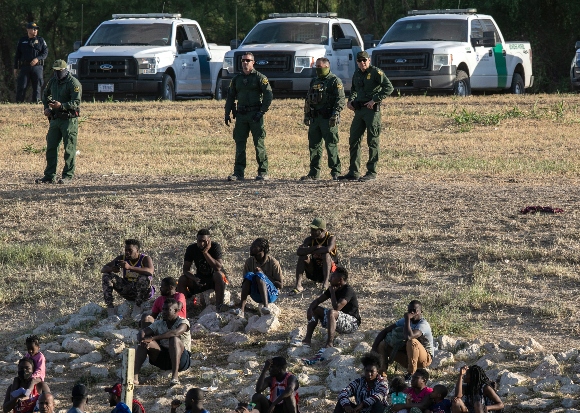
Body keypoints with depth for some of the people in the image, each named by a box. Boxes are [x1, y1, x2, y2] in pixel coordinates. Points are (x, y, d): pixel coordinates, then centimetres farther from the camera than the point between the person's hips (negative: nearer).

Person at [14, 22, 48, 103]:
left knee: (37, 87, -1)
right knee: (21, 86, -5)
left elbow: (45, 52, 3)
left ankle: (36, 102, 4)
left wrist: (37, 59, -15)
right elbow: (17, 55, 15)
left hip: (37, 66, 0)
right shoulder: (22, 41, 12)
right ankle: (19, 102, -3)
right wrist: (15, 67, 10)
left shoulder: (40, 40, 9)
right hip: (25, 67, 0)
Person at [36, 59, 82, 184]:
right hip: (55, 118, 7)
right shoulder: (53, 81, 11)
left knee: (69, 149, -3)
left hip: (69, 120, -7)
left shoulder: (73, 83, -11)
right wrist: (47, 107, 12)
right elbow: (45, 94, 28)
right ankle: (49, 176, 10)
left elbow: (76, 103, -18)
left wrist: (61, 105, -28)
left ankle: (68, 176, 2)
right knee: (51, 147, 6)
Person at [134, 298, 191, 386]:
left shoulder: (183, 322, -9)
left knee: (174, 339, -33)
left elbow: (175, 332, -32)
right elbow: (142, 332, -4)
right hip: (163, 358, 5)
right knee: (144, 343, -14)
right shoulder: (159, 324, 8)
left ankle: (175, 376, -47)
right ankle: (135, 375, -30)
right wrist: (142, 339, -30)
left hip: (181, 360, -5)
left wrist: (153, 338, -38)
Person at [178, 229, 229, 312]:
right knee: (182, 279, -20)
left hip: (214, 278, -3)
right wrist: (194, 279, -30)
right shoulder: (191, 249, -8)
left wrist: (206, 252, -36)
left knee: (219, 274, -37)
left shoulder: (215, 247, -18)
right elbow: (186, 269, -11)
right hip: (200, 278, 3)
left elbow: (218, 268, -30)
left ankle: (219, 305, -41)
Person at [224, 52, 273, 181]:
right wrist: (227, 113, 11)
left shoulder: (259, 77, 0)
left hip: (255, 114, -5)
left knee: (259, 143, -4)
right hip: (241, 115, 5)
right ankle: (238, 172, 6)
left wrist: (262, 111, -13)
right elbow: (230, 97, 20)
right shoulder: (236, 79, 16)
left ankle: (263, 172, -1)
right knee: (239, 144, 3)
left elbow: (268, 95, -6)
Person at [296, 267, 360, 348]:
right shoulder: (333, 288, 5)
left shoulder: (348, 290, -21)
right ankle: (307, 340, -5)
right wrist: (310, 309, -11)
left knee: (331, 312, -37)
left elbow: (336, 307, -33)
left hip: (352, 323, -10)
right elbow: (318, 300, 10)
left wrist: (332, 292, -19)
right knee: (315, 310, 7)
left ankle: (329, 344, -42)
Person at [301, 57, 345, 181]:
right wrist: (306, 115, 17)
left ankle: (336, 172, -2)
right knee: (314, 146, 7)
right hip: (315, 118, 7)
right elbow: (308, 100, 24)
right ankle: (314, 173, 13)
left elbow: (340, 100, -11)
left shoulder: (335, 81, -4)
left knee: (331, 146, -6)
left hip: (328, 119, -7)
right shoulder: (314, 82, 19)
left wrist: (335, 114, -20)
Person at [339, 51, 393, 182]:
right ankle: (353, 172, 12)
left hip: (372, 110, -8)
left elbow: (389, 88, -16)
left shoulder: (376, 72, -8)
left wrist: (375, 100, -19)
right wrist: (350, 100, 14)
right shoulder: (357, 74, 15)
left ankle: (372, 172, 1)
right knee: (354, 140, 7)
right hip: (359, 110, 8)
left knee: (373, 142, -3)